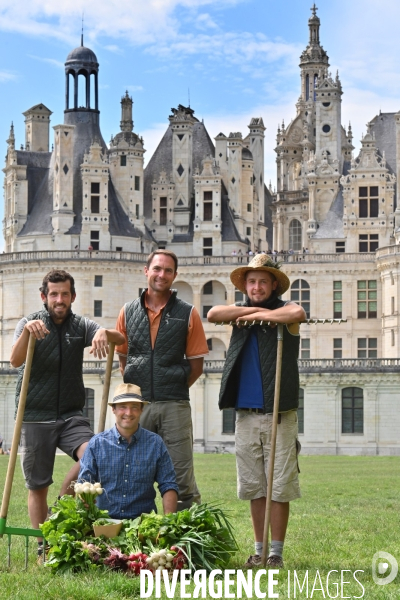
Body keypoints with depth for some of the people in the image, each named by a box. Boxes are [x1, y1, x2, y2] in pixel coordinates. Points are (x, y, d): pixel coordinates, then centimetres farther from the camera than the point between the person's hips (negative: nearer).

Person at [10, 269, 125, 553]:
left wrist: (104, 332, -31)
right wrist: (27, 332, -36)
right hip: (36, 416, -2)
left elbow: (120, 338, -8)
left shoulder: (80, 325, 6)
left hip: (71, 415, 2)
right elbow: (16, 361, -17)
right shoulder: (31, 323, -1)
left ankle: (64, 499, 2)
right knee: (38, 487, 1)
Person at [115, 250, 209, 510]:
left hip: (174, 405, -2)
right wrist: (136, 389, 7)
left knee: (181, 479, -2)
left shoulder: (188, 313, 3)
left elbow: (196, 365, 6)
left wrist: (172, 389, 4)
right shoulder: (129, 312, 9)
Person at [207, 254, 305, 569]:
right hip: (246, 415, 4)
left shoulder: (284, 310, 2)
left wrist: (256, 315, -11)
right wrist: (251, 310, -8)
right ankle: (260, 551, 16)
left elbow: (298, 314, -22)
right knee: (254, 486, 8)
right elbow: (213, 314, -5)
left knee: (279, 487, -1)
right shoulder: (242, 310, 14)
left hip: (279, 414, -4)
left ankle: (276, 552, 6)